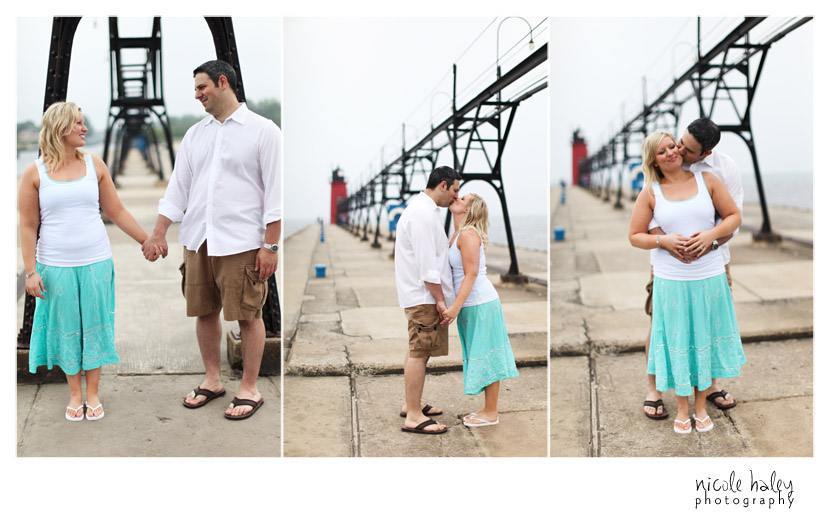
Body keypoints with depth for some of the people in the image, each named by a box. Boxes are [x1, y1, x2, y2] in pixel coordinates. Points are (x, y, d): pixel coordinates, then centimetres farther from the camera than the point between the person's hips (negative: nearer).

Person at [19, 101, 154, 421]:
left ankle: (92, 394, 20)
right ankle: (74, 394, 24)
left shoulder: (94, 165, 3)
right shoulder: (35, 173, -3)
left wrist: (147, 240, 8)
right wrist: (30, 271, -5)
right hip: (56, 266, -1)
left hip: (96, 262, 2)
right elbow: (28, 227, -1)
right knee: (66, 328, 8)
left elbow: (117, 212, 9)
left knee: (94, 325, 7)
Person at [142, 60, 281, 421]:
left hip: (241, 242, -6)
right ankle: (212, 381, 26)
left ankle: (249, 389, 12)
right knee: (204, 311, 11)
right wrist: (158, 233, 7)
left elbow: (275, 190, -6)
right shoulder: (195, 135, 14)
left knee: (248, 315, 0)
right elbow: (178, 187, 15)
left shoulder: (263, 131, -3)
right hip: (198, 240, 6)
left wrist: (270, 245, -11)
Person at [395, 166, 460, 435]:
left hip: (419, 294, 11)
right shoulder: (423, 213, -17)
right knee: (419, 352, -8)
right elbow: (428, 265, -21)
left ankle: (411, 404, 27)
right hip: (424, 295, -11)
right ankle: (414, 417, -4)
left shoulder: (422, 209, 18)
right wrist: (440, 299, -17)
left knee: (416, 350, 17)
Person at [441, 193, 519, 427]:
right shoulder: (458, 233, 13)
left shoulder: (468, 234, -16)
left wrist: (456, 307, -24)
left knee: (485, 356, -1)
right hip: (473, 304, 10)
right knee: (483, 356, 15)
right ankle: (489, 409, 24)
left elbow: (471, 274, -21)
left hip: (480, 303, -9)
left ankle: (491, 413, 8)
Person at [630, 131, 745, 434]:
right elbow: (634, 236, 3)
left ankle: (701, 407, 27)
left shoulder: (706, 179, 2)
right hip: (671, 280, -1)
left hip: (709, 276, 1)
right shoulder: (650, 192, 0)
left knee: (706, 339, 10)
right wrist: (663, 240, -15)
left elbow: (734, 216, 6)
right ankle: (682, 409, 24)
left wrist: (711, 234, -12)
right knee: (678, 342, 7)